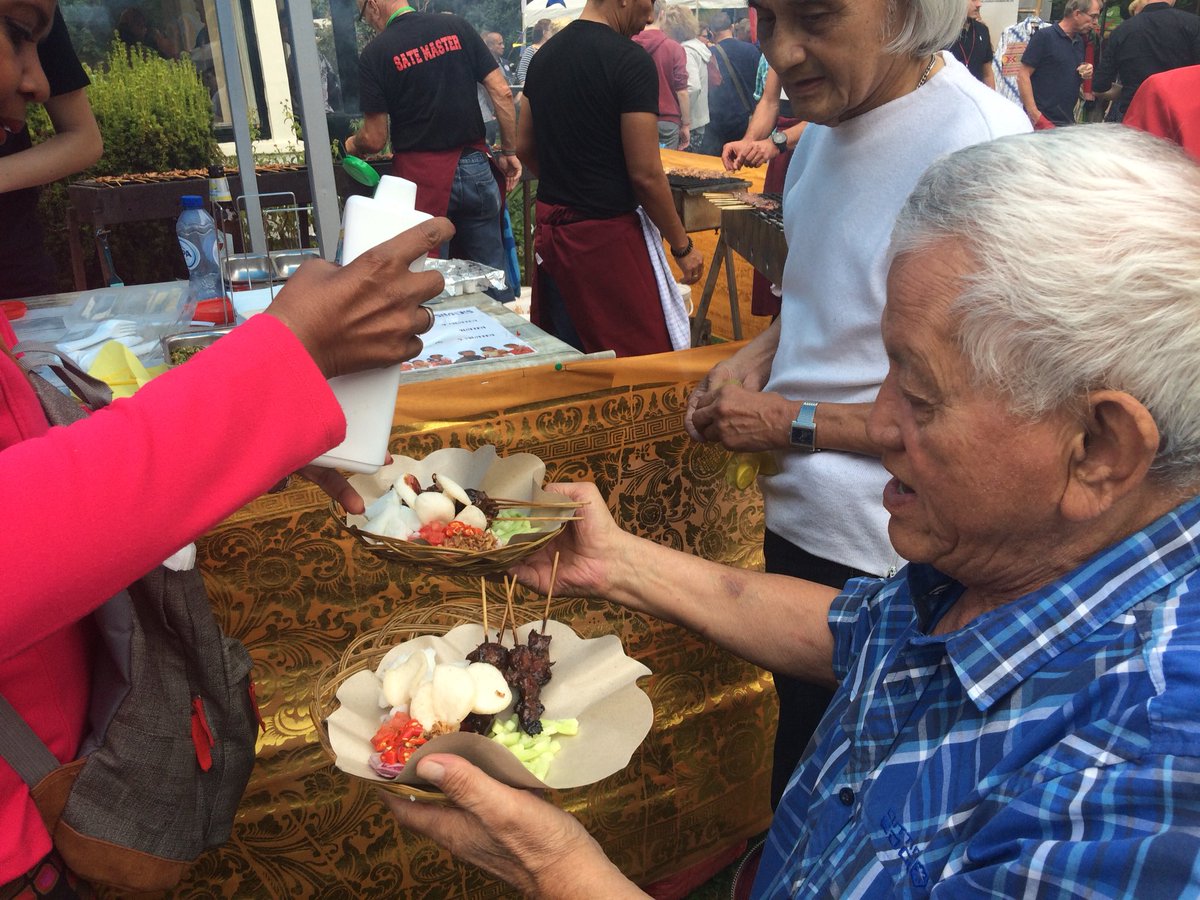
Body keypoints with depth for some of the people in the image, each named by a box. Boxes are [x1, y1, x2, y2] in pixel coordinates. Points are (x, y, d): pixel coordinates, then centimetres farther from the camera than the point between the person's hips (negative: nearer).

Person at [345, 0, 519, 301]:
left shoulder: (375, 53, -5)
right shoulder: (456, 27, 4)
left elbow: (375, 139, -5)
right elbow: (501, 92, 0)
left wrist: (352, 146, 17)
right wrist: (509, 152, 8)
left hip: (421, 174, -3)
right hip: (474, 166, 3)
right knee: (491, 274, 9)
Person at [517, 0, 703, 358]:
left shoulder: (543, 55, 8)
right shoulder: (631, 60, -14)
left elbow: (525, 147, 16)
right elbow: (645, 174, -16)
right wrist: (683, 247, -5)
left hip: (551, 227, 8)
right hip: (606, 235, -8)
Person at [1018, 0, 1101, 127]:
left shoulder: (1080, 42, 14)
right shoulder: (1044, 36, -7)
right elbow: (1023, 76, -12)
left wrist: (1086, 74, 2)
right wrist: (1035, 116, -20)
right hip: (1042, 121, -7)